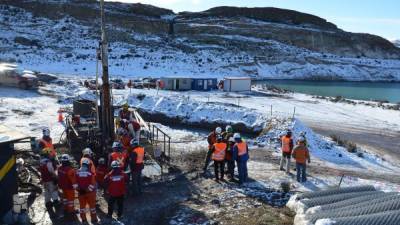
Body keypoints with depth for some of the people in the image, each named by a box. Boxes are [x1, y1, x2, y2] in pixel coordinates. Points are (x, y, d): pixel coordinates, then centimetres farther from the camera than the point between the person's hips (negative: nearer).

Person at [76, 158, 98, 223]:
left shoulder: (77, 172, -4)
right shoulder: (90, 172, -16)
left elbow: (75, 182, 2)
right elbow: (93, 183, -15)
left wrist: (78, 189, 9)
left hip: (80, 192, 3)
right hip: (90, 192, -3)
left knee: (82, 205, 16)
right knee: (92, 205, 12)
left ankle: (83, 219, 25)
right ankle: (93, 219, 21)